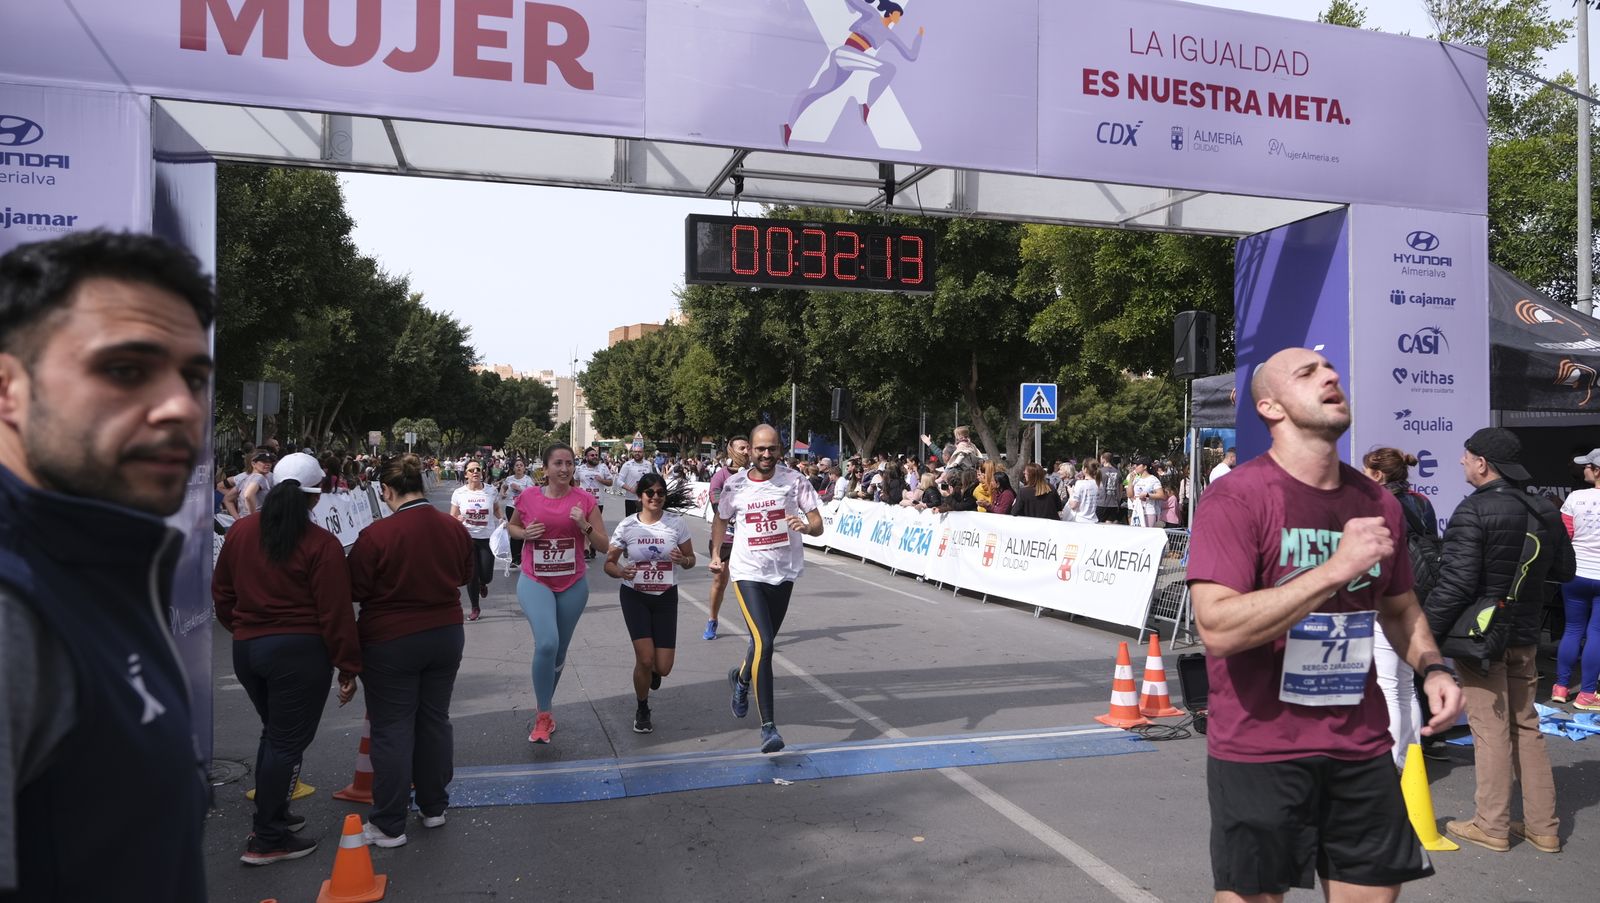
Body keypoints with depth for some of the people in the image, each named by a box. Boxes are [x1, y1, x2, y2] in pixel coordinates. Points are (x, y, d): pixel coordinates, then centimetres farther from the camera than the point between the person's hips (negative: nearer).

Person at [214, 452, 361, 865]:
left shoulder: (240, 532, 4)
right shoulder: (321, 545, -14)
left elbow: (221, 593, 15)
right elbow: (336, 613, -14)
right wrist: (348, 666, -7)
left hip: (246, 647, 7)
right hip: (299, 650, -7)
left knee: (274, 732, 23)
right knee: (289, 741, 3)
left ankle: (272, 813, 33)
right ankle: (267, 841, 8)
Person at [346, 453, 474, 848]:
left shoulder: (376, 535, -20)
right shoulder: (454, 528, -4)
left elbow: (355, 591, -11)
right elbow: (467, 575, 11)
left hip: (391, 642, -5)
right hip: (446, 635, 5)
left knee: (392, 730, 4)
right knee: (435, 720, 16)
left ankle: (388, 825, 13)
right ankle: (434, 807, 28)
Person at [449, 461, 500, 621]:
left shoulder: (491, 491, -3)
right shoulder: (459, 493, -3)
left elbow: (497, 511, 12)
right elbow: (452, 517, 2)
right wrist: (458, 519, -21)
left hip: (487, 538, 0)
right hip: (468, 537, 0)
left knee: (486, 575, 0)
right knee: (471, 575, 2)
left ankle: (482, 584, 40)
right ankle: (475, 608, 20)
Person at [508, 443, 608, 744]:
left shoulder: (584, 500, -7)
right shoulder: (529, 497, -6)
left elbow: (603, 545, -4)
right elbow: (512, 526, 13)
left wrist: (584, 526, -22)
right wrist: (526, 533, -9)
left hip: (572, 585, 2)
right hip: (535, 582, -2)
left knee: (560, 651, 14)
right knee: (547, 643, -23)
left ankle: (544, 706, 40)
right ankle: (543, 716, -6)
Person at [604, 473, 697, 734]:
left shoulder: (676, 523, -6)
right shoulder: (627, 526, -7)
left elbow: (691, 560, 4)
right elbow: (609, 563, -1)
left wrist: (682, 560, -20)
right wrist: (620, 571, -23)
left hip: (666, 597, 1)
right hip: (634, 596, -1)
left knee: (663, 668, -3)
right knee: (645, 658, -12)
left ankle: (653, 669, 39)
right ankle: (642, 710, 17)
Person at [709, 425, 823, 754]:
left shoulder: (793, 481, -5)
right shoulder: (735, 485, -3)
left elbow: (818, 524, -6)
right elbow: (721, 519, 16)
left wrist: (807, 526, -28)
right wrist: (716, 553, 7)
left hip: (783, 572, 2)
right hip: (748, 572, -2)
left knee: (765, 640, 17)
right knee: (764, 643, -17)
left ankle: (741, 678, 52)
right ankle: (768, 726, -11)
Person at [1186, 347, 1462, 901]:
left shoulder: (1378, 503, 6)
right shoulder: (1234, 500, -15)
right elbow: (1218, 628, -25)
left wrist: (1433, 668, 2)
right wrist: (1337, 569, -25)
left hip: (1362, 751, 6)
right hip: (1259, 752, -5)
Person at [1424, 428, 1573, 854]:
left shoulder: (1473, 511, -18)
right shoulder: (1544, 512, 5)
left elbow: (1456, 583, -22)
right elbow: (1564, 570, 16)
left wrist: (1428, 635, -15)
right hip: (1524, 635, 7)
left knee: (1490, 729, 1)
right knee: (1526, 727, 16)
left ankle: (1491, 826, 10)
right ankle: (1543, 826, 21)